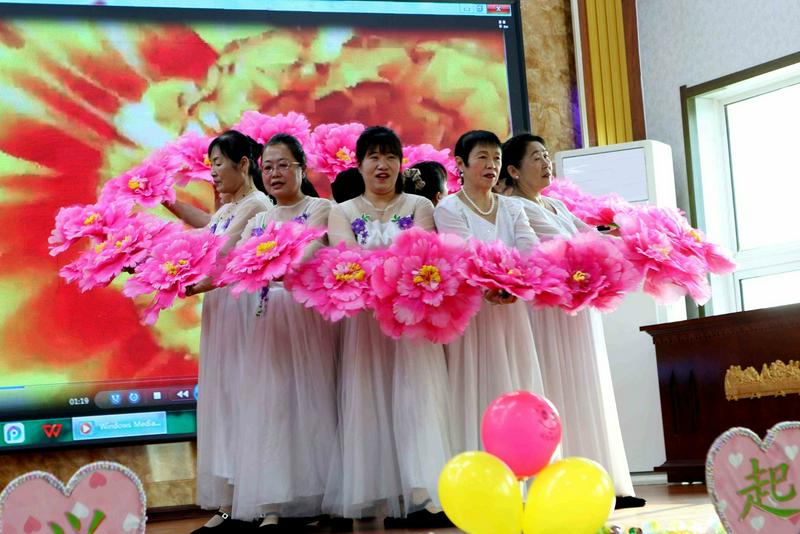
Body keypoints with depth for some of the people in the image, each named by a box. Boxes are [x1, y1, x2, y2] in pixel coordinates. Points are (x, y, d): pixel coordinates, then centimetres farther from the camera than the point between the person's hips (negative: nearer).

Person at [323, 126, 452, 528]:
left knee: (414, 397, -8)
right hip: (365, 318, 1)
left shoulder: (419, 206, 12)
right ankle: (379, 497, -3)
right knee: (372, 401, -4)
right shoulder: (342, 212, 11)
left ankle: (425, 495, -14)